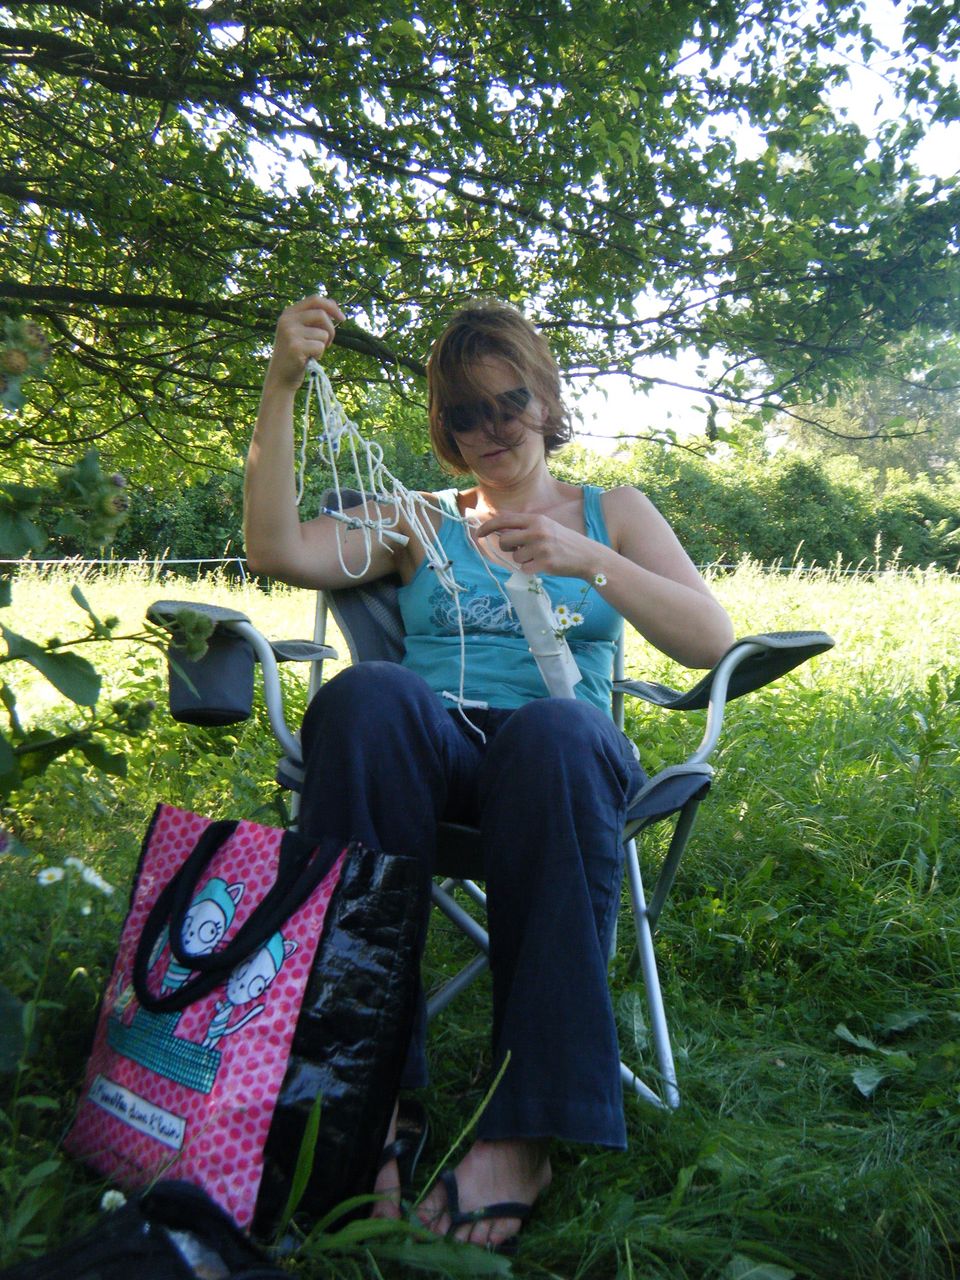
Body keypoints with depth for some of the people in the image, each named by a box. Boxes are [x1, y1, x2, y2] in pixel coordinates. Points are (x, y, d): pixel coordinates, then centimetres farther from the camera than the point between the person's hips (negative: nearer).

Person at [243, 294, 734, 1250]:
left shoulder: (614, 513, 19)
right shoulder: (421, 520, 21)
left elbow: (712, 640, 4)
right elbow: (275, 551, 5)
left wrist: (589, 561, -12)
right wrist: (280, 387, -3)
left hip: (563, 750, -1)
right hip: (430, 749, 1)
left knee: (554, 729, -38)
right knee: (368, 696, -35)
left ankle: (524, 1131, -33)